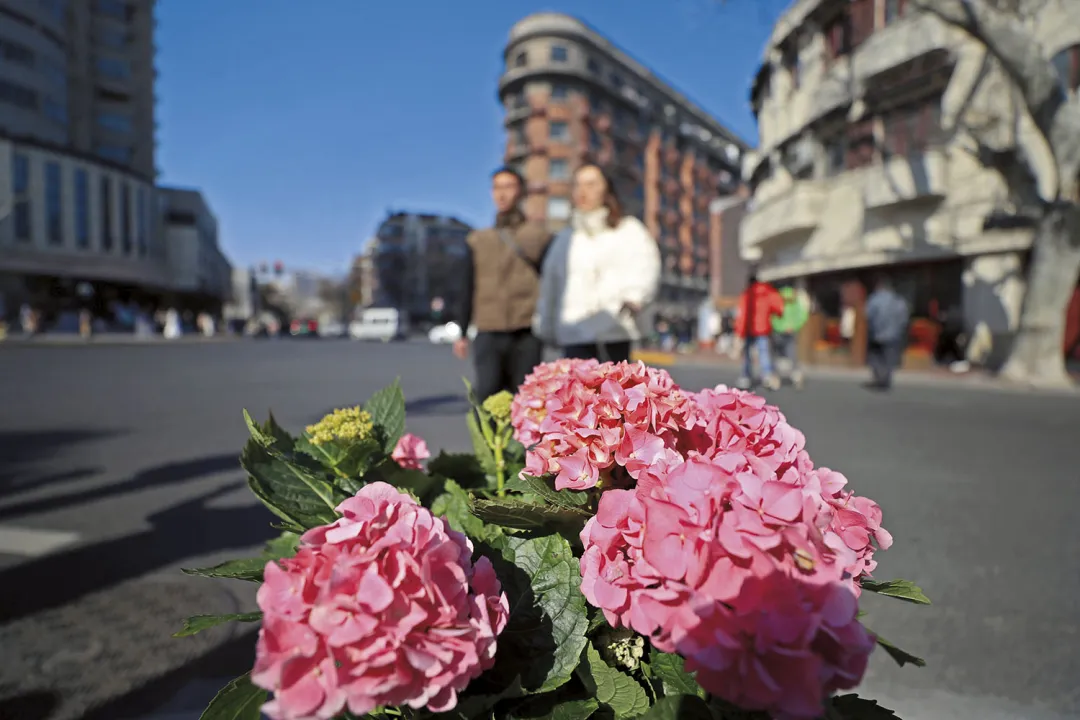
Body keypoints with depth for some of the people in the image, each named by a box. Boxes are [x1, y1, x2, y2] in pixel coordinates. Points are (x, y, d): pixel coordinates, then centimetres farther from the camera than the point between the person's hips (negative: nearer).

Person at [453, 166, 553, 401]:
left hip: (527, 333, -1)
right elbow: (467, 289, 17)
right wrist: (462, 333, 13)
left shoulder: (538, 237, 9)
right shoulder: (478, 240, 15)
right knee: (486, 393, -9)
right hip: (488, 333, 1)